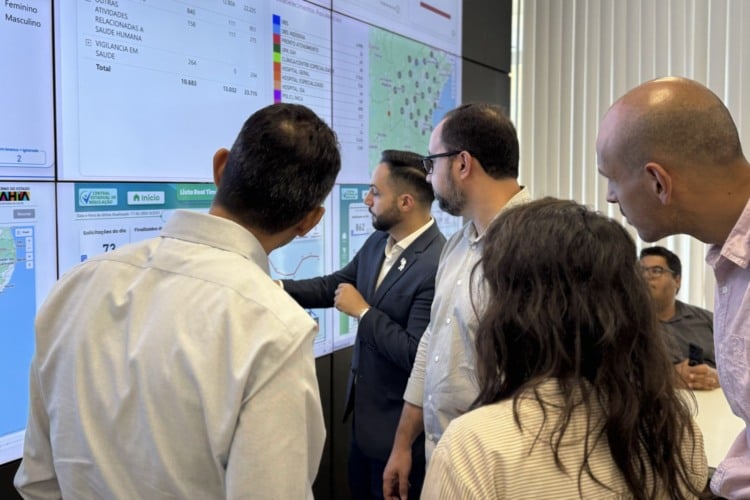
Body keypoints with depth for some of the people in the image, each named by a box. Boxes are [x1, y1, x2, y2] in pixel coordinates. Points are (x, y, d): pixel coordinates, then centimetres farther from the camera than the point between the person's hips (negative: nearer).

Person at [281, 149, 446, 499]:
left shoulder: (438, 266, -30)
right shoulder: (377, 242, -2)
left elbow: (415, 354, -31)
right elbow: (336, 284, 10)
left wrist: (362, 311, -22)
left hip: (400, 424, -8)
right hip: (364, 410, 8)